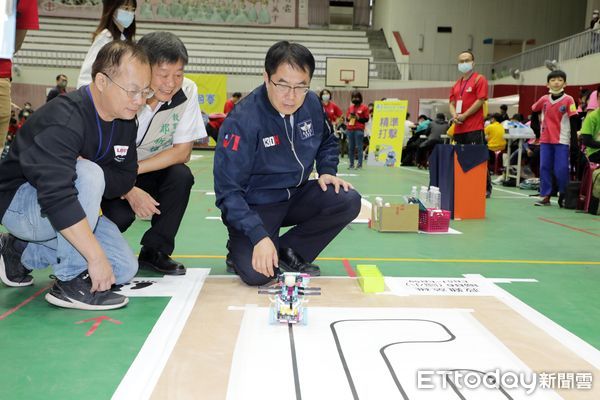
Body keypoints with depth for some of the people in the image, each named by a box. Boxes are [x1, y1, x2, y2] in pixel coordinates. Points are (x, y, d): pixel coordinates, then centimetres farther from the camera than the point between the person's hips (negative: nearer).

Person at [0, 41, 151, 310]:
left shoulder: (125, 121, -4)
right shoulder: (64, 118, -30)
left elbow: (125, 179, -5)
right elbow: (56, 197, -39)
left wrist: (89, 169, -27)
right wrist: (96, 256, -40)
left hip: (69, 208, 8)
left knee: (125, 268, -1)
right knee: (89, 175, -35)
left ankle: (22, 252, 12)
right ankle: (70, 282, -23)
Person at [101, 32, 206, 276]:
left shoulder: (187, 91, -18)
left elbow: (182, 152, -15)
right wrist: (129, 191, -32)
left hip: (154, 172, 2)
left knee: (181, 175, -28)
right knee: (120, 215, -28)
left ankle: (154, 251, -9)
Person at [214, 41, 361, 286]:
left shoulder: (312, 104, -6)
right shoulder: (243, 120, -25)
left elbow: (327, 142, 16)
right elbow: (228, 190, -24)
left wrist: (327, 171, -5)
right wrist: (259, 236, -33)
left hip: (296, 196, 6)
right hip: (255, 206, -6)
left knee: (348, 202, -18)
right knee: (257, 274, -27)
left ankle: (289, 251, 0)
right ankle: (240, 251, 11)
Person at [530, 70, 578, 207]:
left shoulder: (568, 100, -7)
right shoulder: (544, 99, 4)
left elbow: (573, 122, -8)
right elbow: (534, 111, 22)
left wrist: (574, 142, -12)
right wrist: (536, 126, 12)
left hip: (562, 141, -4)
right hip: (545, 140, 4)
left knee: (561, 170, -3)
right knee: (544, 168, 4)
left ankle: (564, 196, 14)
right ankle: (545, 196, 11)